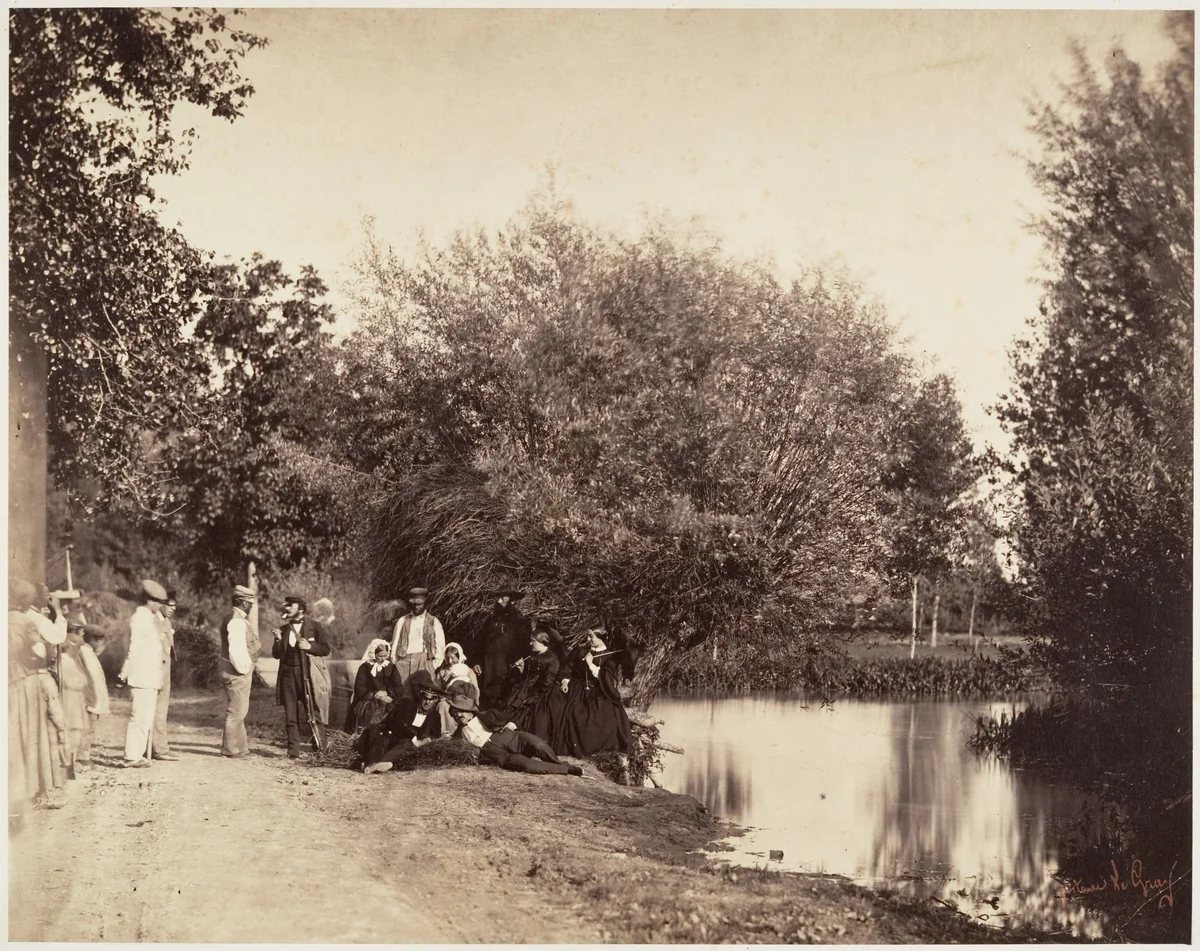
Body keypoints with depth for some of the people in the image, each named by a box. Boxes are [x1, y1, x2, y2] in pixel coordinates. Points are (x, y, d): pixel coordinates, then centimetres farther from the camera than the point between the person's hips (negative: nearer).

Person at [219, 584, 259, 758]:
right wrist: (243, 668, -19)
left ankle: (240, 746, 26)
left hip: (239, 671, 11)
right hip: (237, 672, -11)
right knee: (236, 711, -3)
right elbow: (236, 649, -26)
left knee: (238, 711, 17)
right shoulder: (237, 621, -19)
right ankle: (230, 749, 3)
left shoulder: (238, 619, 14)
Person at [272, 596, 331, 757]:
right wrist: (278, 640, -9)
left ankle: (317, 743, 19)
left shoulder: (313, 627, 3)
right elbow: (277, 655, 8)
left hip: (308, 674, -3)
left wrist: (309, 646, -13)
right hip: (288, 674, 3)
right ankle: (293, 749, 3)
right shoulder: (283, 629, 12)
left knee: (311, 711, 1)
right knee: (291, 714, 1)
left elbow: (325, 649, 1)